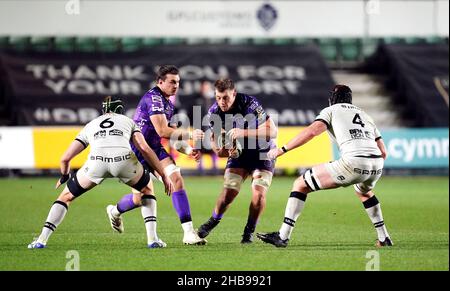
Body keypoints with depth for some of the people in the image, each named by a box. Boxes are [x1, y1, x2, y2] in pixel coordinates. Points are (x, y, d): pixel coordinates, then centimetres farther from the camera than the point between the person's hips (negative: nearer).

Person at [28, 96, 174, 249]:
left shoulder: (90, 125, 35)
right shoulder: (128, 121, 33)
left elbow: (65, 158, 32)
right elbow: (145, 149, 17)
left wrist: (64, 177, 52)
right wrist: (164, 176, 21)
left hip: (97, 161, 0)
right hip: (124, 159, 0)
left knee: (66, 196, 23)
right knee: (146, 189, 30)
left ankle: (42, 240, 13)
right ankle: (152, 239, 19)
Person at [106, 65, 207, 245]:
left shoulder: (168, 103, 11)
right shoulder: (153, 98, -19)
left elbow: (169, 136, 17)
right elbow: (162, 131, -28)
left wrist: (188, 150, 3)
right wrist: (190, 134, -27)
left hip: (155, 149, 8)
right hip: (137, 152, -8)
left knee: (177, 180, -14)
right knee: (141, 198, 0)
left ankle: (189, 232, -18)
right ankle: (115, 211, 37)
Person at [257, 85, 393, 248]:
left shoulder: (331, 110, 16)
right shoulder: (365, 115, 32)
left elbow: (312, 131, -4)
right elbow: (383, 152, 27)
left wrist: (282, 150, -2)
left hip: (353, 162, -6)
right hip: (377, 166, 6)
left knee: (300, 185, 7)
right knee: (364, 192, 41)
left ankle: (283, 236, -1)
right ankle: (384, 239, 35)